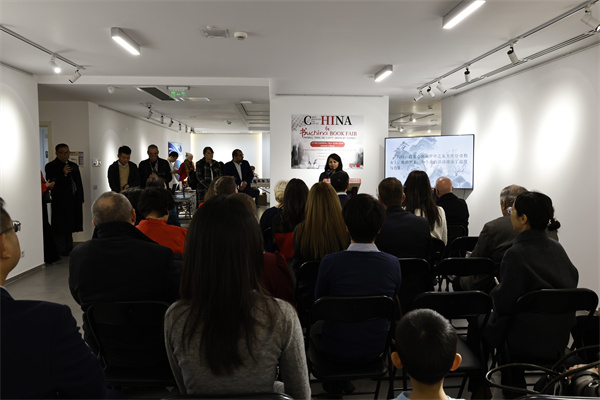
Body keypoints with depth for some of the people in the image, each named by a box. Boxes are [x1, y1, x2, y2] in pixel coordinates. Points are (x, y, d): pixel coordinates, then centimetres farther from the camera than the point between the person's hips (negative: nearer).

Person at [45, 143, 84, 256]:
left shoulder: (73, 165, 16)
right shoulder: (51, 166, -3)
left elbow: (79, 183, 19)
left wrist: (80, 200, 14)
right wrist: (63, 174, -22)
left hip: (73, 202, 6)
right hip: (60, 203, -6)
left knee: (69, 226, 12)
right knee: (61, 227, -4)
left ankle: (69, 249, 20)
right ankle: (62, 251, 3)